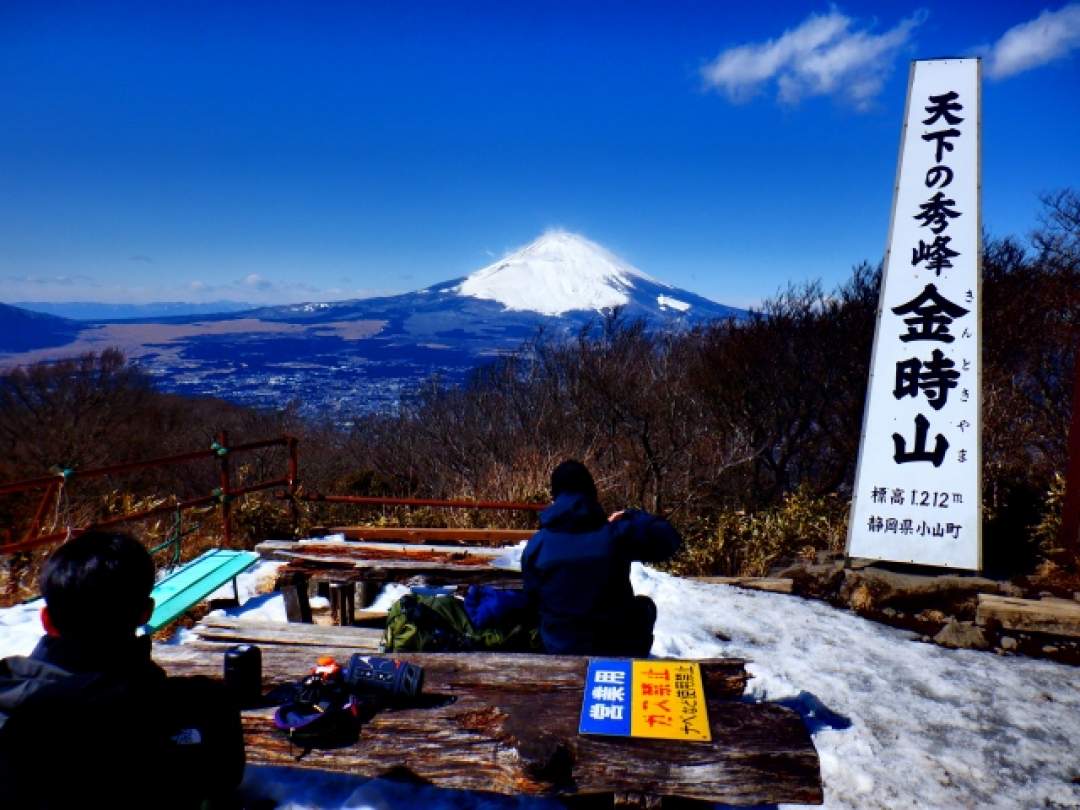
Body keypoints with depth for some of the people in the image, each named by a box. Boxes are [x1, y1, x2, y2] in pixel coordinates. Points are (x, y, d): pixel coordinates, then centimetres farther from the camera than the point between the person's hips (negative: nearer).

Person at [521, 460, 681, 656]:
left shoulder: (535, 545, -10)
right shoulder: (616, 535, -15)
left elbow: (533, 598, 3)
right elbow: (669, 537, -1)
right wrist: (632, 516, 12)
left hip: (560, 650, 2)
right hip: (620, 648, -2)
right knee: (644, 605, 28)